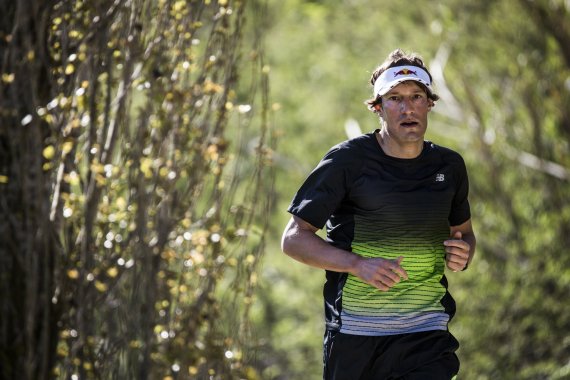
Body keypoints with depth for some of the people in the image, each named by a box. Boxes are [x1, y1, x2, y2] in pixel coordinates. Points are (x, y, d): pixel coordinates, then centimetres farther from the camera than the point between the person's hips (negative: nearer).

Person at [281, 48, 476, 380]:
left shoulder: (449, 166, 9)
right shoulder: (347, 160, -5)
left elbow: (464, 231, 26)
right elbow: (294, 239, -5)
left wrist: (463, 254, 1)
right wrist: (358, 265, -18)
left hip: (427, 334, 2)